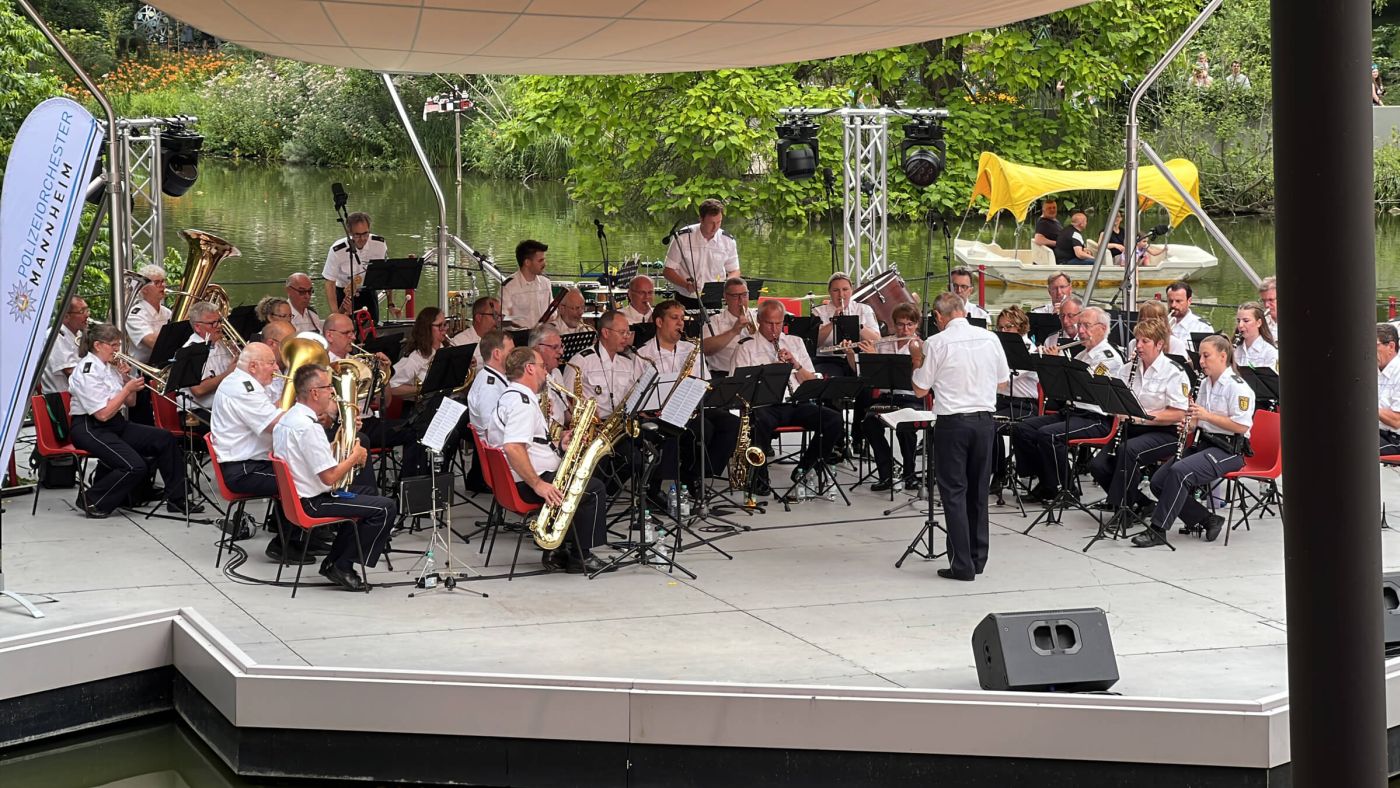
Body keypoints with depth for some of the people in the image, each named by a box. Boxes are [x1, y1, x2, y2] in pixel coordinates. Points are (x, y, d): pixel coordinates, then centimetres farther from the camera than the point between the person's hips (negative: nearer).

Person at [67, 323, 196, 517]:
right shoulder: (87, 371, -15)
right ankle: (92, 500, -8)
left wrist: (126, 378, 1)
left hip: (116, 425, 9)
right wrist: (127, 388, -16)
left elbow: (130, 403, 18)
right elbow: (103, 414, -21)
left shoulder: (110, 366, 12)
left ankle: (176, 499, 4)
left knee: (164, 439, -3)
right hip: (90, 430, -9)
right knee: (135, 466, -26)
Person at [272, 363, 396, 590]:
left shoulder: (287, 418, 7)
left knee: (367, 491, 29)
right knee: (386, 508, -10)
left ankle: (333, 563, 25)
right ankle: (342, 568, 0)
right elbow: (329, 476, -26)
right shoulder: (308, 427, -25)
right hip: (313, 503, -10)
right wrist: (354, 457, -9)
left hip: (296, 495, 10)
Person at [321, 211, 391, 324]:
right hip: (344, 294, -2)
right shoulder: (337, 250, -22)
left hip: (369, 293, 2)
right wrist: (335, 314, -27)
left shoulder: (379, 244, -15)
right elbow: (330, 283, -18)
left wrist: (391, 305, -10)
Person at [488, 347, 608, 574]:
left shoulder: (511, 396, 17)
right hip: (526, 483, -11)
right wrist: (538, 485, -31)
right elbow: (513, 448, -32)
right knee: (594, 490, -7)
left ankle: (558, 551, 17)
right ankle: (580, 557, 0)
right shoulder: (522, 402, -19)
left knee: (585, 485, 23)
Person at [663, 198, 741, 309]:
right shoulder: (682, 237, -4)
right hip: (686, 301, -2)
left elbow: (734, 271, 15)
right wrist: (686, 285, -19)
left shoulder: (728, 241, 4)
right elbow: (668, 271, 0)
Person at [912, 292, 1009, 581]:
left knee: (954, 492, 0)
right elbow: (1002, 380, 14)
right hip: (984, 420, 4)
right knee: (978, 491, 14)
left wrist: (917, 362, 11)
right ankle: (978, 559, 19)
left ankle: (962, 564, -5)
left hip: (952, 422, -4)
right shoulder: (990, 339, 2)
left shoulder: (937, 343, -10)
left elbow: (920, 390, -4)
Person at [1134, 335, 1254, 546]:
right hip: (1203, 443, 9)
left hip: (1229, 450, -9)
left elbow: (1241, 426, -20)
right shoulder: (1205, 383, 15)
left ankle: (1158, 530, -25)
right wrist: (1190, 424, 3)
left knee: (1179, 472, -30)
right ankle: (1207, 520, 1)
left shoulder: (1237, 386, -11)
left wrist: (1207, 415, -22)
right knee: (1158, 481, -6)